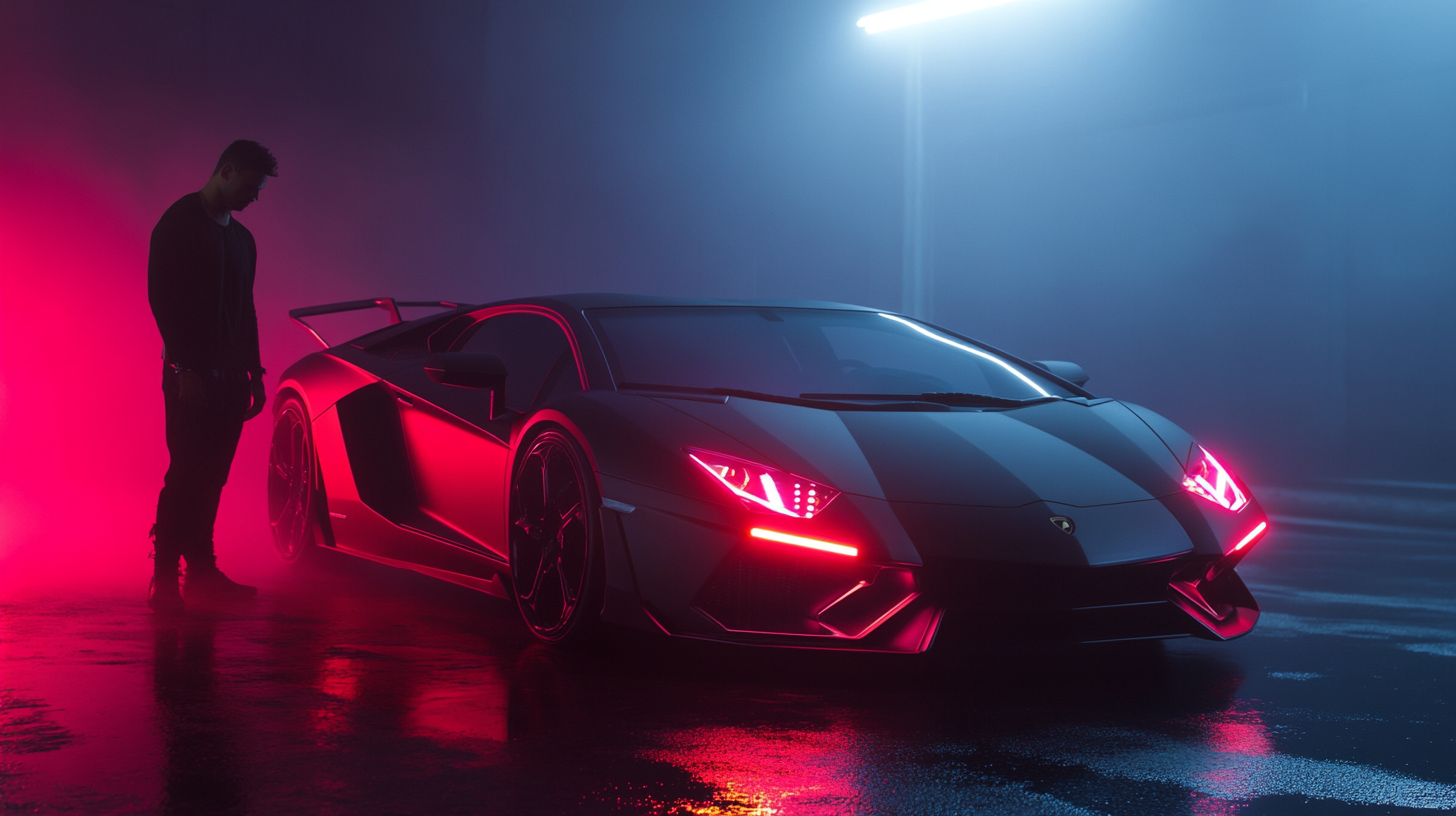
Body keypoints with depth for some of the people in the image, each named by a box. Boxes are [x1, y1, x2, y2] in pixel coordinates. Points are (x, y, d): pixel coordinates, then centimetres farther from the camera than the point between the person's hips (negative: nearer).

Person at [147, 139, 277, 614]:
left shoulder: (241, 238, 19)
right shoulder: (180, 223, -4)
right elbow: (161, 298, -11)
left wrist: (253, 372, 17)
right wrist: (185, 368, -17)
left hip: (229, 376, 7)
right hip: (191, 375, -7)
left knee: (210, 479, 5)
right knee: (186, 477, -11)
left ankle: (202, 573, 8)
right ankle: (165, 581, -9)